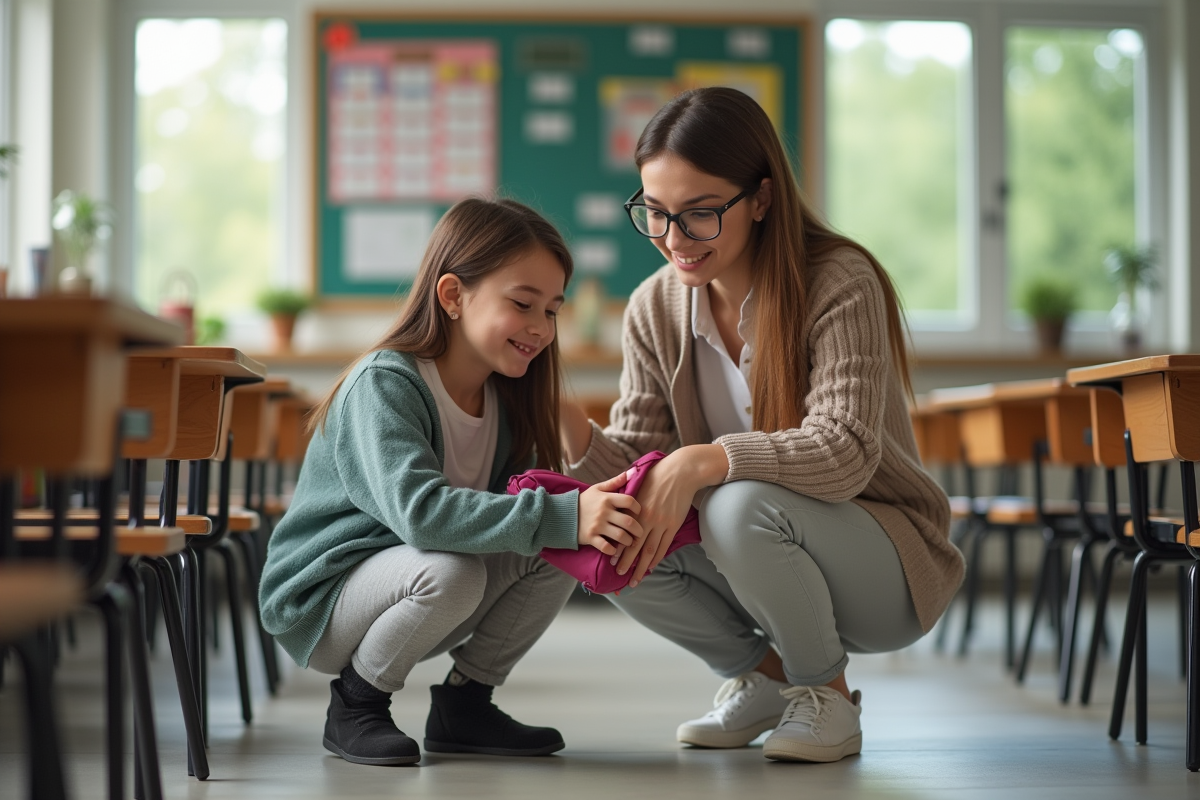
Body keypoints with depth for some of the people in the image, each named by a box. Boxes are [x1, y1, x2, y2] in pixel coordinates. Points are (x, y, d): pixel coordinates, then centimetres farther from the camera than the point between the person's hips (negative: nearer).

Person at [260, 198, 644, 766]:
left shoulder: (504, 398, 2)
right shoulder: (385, 383, -23)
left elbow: (520, 499, -5)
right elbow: (418, 510, -39)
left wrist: (593, 513, -28)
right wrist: (560, 516, -44)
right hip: (319, 599, -7)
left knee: (564, 547, -11)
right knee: (451, 572, -35)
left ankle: (465, 702, 6)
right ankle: (355, 706, -8)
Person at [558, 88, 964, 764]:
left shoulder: (840, 284, -21)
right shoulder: (655, 309, -3)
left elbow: (844, 452, -31)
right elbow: (636, 459, -7)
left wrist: (702, 461, -43)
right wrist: (573, 429, -29)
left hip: (886, 566, -5)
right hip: (767, 561, 6)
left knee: (743, 505, -35)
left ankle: (827, 694, -6)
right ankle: (762, 677, 6)